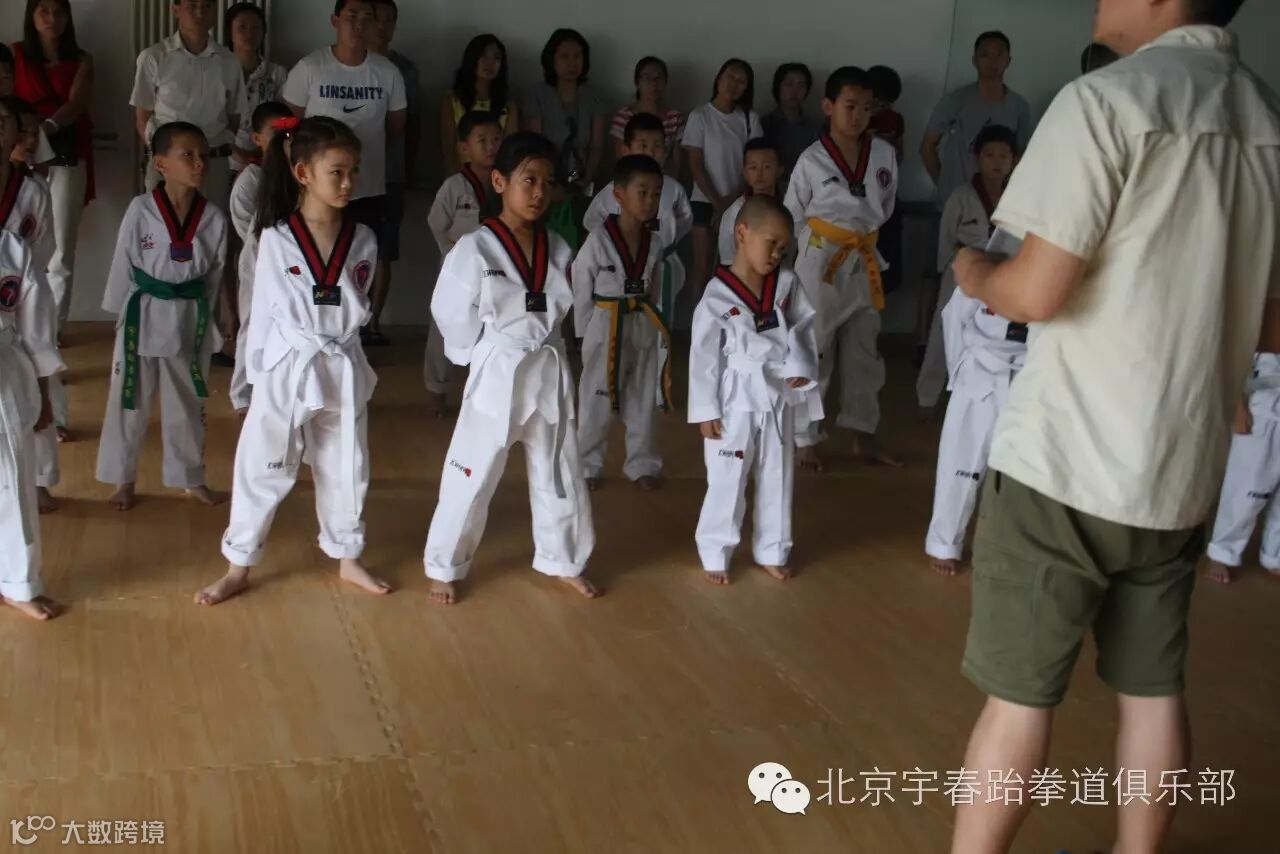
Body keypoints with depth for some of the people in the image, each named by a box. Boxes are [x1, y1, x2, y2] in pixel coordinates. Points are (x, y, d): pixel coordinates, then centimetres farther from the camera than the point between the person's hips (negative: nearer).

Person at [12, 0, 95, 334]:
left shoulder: (80, 60, 9)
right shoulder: (15, 55, 7)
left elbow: (76, 104, -7)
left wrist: (47, 128, -27)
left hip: (68, 156, 1)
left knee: (63, 247, 0)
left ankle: (54, 325, 7)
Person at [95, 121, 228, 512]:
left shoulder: (213, 217, -6)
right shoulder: (141, 210, -12)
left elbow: (215, 273, 4)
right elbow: (123, 265, -4)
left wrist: (202, 316, 5)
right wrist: (123, 314, -1)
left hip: (190, 318, 2)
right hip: (144, 315, -2)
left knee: (189, 404, 16)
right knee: (129, 402, 9)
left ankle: (191, 478, 32)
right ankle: (124, 479, 26)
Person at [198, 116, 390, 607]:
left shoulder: (362, 241, -1)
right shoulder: (275, 239, -9)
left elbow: (357, 313, 6)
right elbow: (264, 311, -2)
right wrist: (259, 373, 0)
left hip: (342, 368, 3)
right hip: (286, 368, -3)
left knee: (345, 467, 15)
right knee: (262, 468, 4)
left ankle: (347, 559, 33)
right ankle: (238, 567, 18)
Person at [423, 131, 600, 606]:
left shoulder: (556, 249, 1)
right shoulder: (475, 249, -14)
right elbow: (453, 317, -8)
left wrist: (539, 349, 6)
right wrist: (492, 355, -2)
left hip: (550, 373, 5)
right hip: (497, 376, -5)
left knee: (559, 473, 16)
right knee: (472, 477, 3)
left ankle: (563, 562, 34)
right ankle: (444, 568, 21)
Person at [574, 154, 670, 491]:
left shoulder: (654, 243, 1)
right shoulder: (598, 240, -15)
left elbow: (655, 291, 10)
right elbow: (581, 290, -8)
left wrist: (653, 323, 6)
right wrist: (591, 330, -5)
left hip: (644, 328, 5)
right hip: (606, 328, -5)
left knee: (643, 400, 13)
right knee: (597, 401, 6)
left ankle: (641, 464, 27)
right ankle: (588, 465, 21)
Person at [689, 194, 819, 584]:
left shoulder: (787, 284, 0)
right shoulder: (718, 295, -13)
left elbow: (804, 329, 6)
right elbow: (703, 355, -10)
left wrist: (802, 367, -13)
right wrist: (706, 411, -10)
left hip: (778, 398, 5)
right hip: (736, 401, -5)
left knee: (778, 478, 15)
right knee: (727, 482, 5)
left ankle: (771, 552, 31)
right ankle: (715, 554, 22)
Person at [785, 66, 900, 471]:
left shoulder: (884, 154, 1)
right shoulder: (812, 160, -10)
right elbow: (792, 217, -3)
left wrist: (863, 233, 9)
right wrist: (823, 239, -3)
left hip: (864, 263, 5)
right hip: (821, 263, -4)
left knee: (865, 353, 14)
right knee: (812, 354, 0)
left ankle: (863, 434, 28)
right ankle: (805, 440, 12)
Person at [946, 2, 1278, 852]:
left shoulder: (1109, 97, -14)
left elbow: (1037, 291, -17)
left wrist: (976, 274, 3)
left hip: (1069, 460, -6)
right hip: (1184, 468, 6)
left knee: (1020, 695, 5)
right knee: (1155, 690, 16)